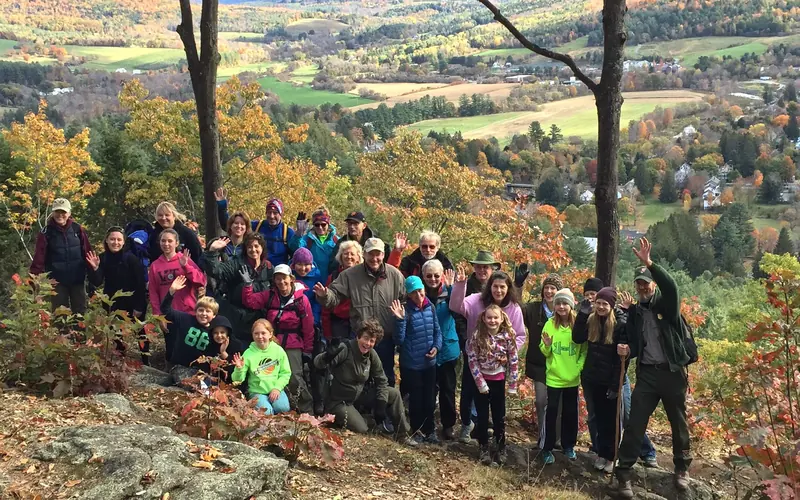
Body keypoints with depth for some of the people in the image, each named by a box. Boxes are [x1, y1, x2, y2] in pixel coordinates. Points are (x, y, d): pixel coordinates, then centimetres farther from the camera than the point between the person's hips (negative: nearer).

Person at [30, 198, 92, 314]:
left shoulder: (78, 229, 1)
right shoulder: (47, 232, -3)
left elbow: (87, 253, 4)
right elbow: (39, 258, -6)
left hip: (77, 279, 2)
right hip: (57, 280, -1)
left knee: (80, 312, 9)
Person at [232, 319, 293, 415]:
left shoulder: (278, 350, 1)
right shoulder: (248, 353, -3)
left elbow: (285, 373, 3)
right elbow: (238, 379, -3)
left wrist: (277, 388, -10)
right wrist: (239, 369, -24)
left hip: (276, 390, 1)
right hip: (257, 392, -1)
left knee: (283, 408, -26)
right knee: (265, 412, -29)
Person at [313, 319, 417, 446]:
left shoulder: (372, 355, -7)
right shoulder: (345, 350, -26)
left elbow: (381, 381, 3)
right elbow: (317, 363, -36)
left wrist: (380, 406, -5)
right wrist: (326, 357, -59)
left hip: (359, 395, 6)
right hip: (339, 401, -6)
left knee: (394, 393, -4)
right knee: (361, 430, -21)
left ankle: (403, 435, 9)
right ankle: (339, 418, 10)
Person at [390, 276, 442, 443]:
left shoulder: (430, 307, -1)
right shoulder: (406, 310, -15)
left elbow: (437, 330, 9)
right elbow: (399, 340, -17)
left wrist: (436, 347, -8)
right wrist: (400, 319, -29)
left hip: (429, 362, 4)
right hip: (411, 364, -4)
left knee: (430, 398, 13)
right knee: (416, 398, 8)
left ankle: (430, 430, 30)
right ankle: (417, 430, 27)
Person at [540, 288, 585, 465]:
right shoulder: (550, 324, -6)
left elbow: (585, 351, 2)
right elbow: (545, 353, -1)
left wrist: (580, 366, -11)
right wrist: (547, 345, -22)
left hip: (573, 378, 1)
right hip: (554, 377, -1)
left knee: (570, 413, 12)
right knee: (551, 412, 2)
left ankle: (569, 446, 28)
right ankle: (547, 449, 12)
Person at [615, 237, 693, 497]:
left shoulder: (667, 303, -2)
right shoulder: (634, 312, 9)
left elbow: (671, 286, -26)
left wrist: (649, 263, -38)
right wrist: (627, 349, -11)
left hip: (672, 372, -2)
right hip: (646, 373, 2)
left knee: (678, 422, 12)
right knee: (635, 423, -4)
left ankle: (682, 468, 30)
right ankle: (624, 473, 0)